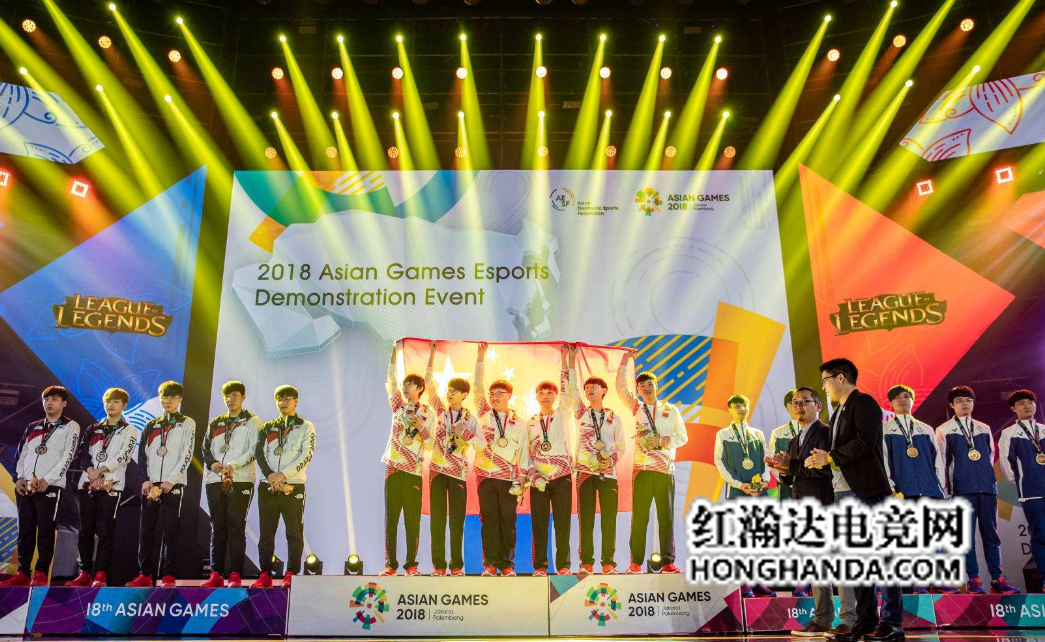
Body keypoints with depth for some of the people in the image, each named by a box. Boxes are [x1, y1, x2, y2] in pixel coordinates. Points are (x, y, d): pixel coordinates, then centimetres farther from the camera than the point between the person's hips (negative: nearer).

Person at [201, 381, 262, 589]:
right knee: (217, 527, 6)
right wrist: (212, 463, -7)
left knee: (236, 527, -6)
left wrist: (233, 465, -18)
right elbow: (206, 449, 14)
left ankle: (235, 575, -3)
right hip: (215, 480, 4)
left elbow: (254, 450, -5)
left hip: (240, 480, -4)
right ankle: (216, 574, 11)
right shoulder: (215, 423, 20)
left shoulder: (252, 421, 6)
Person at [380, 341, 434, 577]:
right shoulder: (398, 406, 12)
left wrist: (420, 426, -20)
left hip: (414, 471, -2)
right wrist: (395, 352, -3)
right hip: (393, 468, 2)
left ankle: (411, 564, 8)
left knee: (412, 520, 0)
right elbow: (391, 380, 4)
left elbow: (430, 440, -1)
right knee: (391, 518, 3)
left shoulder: (428, 412, 6)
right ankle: (390, 564, 9)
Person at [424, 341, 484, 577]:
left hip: (458, 471, -1)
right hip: (437, 469, 1)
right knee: (437, 518, 2)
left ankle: (456, 565, 10)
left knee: (457, 519, 1)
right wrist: (431, 356, -4)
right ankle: (438, 565, 8)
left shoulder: (470, 418, 3)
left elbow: (482, 445, -4)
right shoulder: (441, 410, 7)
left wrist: (465, 432, -18)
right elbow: (429, 384, -1)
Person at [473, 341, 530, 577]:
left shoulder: (519, 424, 10)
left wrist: (521, 477, 1)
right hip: (486, 475, 0)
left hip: (509, 478, 0)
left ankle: (507, 563, 9)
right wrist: (481, 356, -4)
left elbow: (523, 452, 10)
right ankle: (490, 562, 5)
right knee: (488, 518, -1)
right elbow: (477, 386, 1)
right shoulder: (484, 414, 8)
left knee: (508, 519, 1)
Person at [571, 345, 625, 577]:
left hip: (608, 473, 1)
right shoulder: (581, 413, 9)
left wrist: (611, 459, -10)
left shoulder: (615, 418, 10)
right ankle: (586, 563, 4)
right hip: (585, 471, 0)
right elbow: (572, 389, 1)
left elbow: (621, 446, 10)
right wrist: (572, 360, -2)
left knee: (609, 519, 0)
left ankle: (608, 563, 6)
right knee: (586, 519, -1)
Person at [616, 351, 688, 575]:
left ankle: (668, 562, 8)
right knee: (640, 517, -2)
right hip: (642, 468, 0)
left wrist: (664, 441, -8)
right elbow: (620, 387, 6)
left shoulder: (671, 410, 11)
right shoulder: (636, 408, 12)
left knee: (666, 517, 2)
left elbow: (683, 437, 10)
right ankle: (636, 562, 2)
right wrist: (625, 362, 4)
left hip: (666, 469, 0)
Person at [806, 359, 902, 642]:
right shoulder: (839, 413, 21)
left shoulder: (864, 403, -6)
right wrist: (824, 458, -1)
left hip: (867, 490, -9)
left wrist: (829, 457, -12)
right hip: (844, 491, 9)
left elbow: (864, 443, -20)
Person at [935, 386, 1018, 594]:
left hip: (987, 488, 4)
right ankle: (973, 579, 0)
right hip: (962, 489, -3)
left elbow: (990, 456, 19)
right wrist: (945, 487, 1)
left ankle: (997, 579, 9)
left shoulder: (984, 429, 15)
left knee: (991, 534, 4)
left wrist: (989, 478, 14)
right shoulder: (944, 430, 4)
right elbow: (941, 460, 3)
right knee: (967, 535, -3)